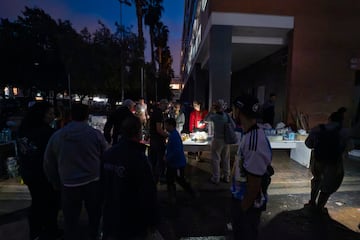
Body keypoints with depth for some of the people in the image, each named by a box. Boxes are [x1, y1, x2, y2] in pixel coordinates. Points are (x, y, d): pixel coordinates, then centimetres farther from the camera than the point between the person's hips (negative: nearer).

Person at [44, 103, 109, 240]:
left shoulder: (56, 136, -3)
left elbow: (48, 164, 7)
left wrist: (57, 183, 20)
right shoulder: (96, 134, -11)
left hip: (69, 185, 1)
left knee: (70, 221, 19)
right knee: (95, 217, 20)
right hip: (93, 182, -1)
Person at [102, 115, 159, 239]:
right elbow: (149, 193, -24)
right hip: (133, 223, -5)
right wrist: (152, 220, -9)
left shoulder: (108, 154, -6)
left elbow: (103, 184, 7)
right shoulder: (139, 158, -28)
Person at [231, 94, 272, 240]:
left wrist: (243, 209, -14)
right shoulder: (249, 134, -2)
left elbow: (254, 184, -28)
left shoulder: (255, 142, -34)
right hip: (241, 197, 8)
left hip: (249, 203, -8)